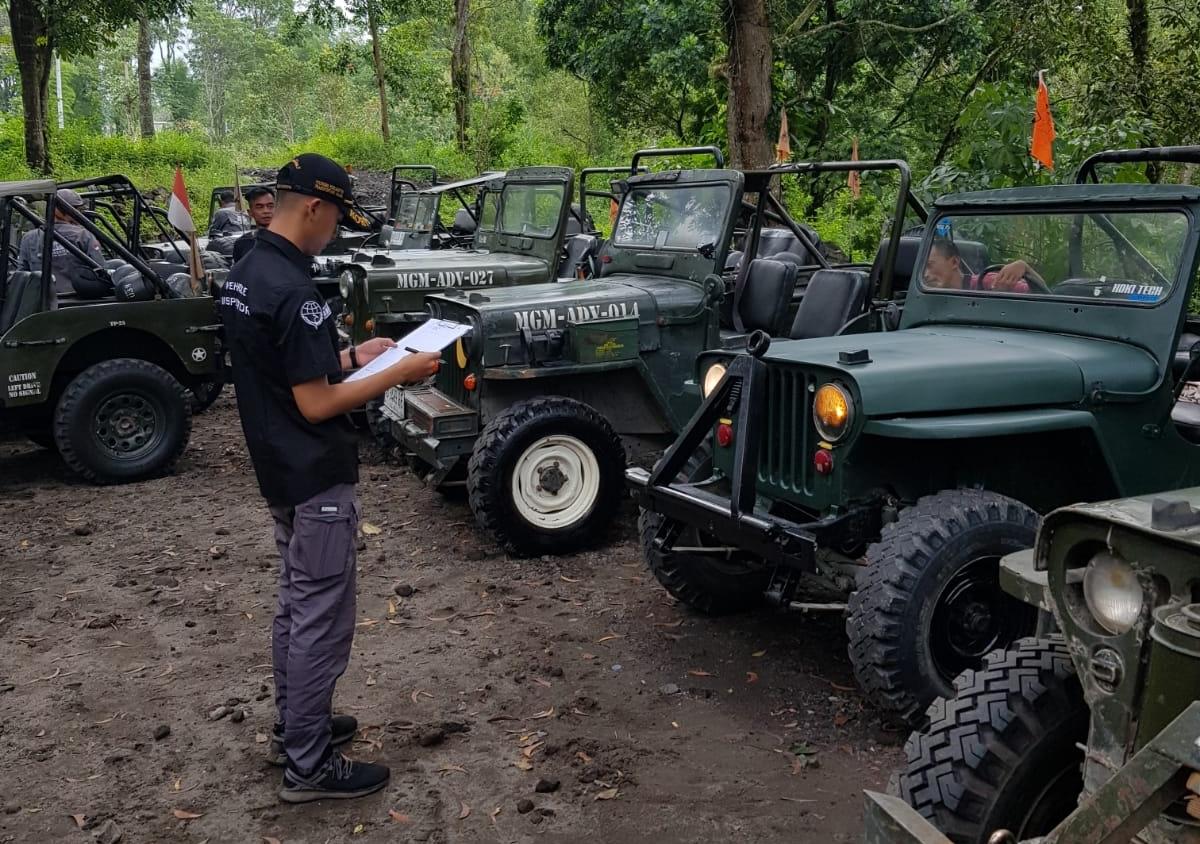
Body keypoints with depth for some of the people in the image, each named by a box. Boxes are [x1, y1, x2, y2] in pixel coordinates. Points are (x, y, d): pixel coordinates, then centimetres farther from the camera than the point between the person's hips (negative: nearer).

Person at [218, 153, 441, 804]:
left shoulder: (242, 276, 6)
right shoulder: (294, 293, -25)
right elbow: (315, 405, -24)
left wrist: (350, 357, 12)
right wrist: (398, 374, -16)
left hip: (278, 471, 10)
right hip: (316, 479, -10)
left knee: (295, 604, 21)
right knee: (321, 621, 0)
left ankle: (293, 725, 34)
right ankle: (308, 766, 10)